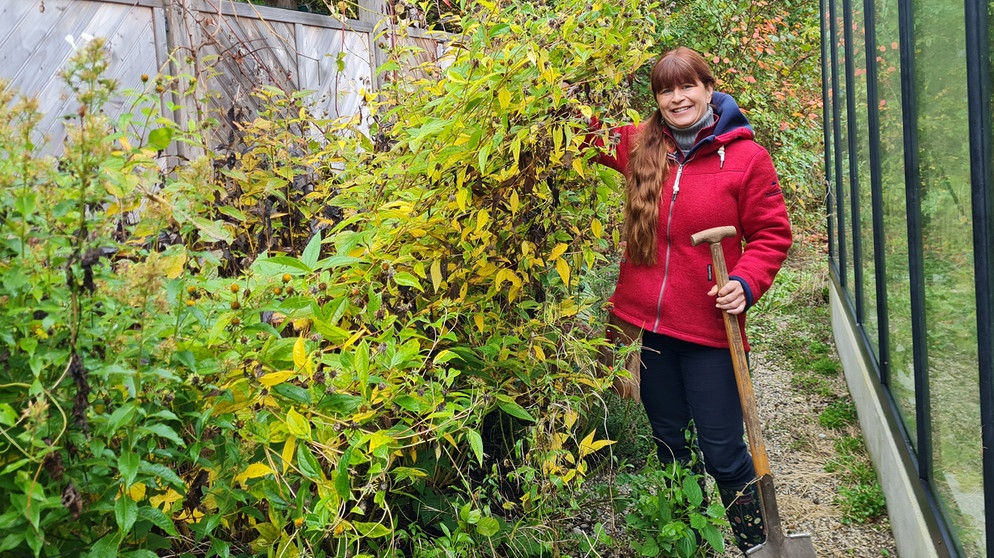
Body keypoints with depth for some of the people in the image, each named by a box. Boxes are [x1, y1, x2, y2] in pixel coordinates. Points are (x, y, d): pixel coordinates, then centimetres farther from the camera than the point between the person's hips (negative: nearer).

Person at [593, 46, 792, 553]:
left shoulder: (746, 156, -6)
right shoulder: (638, 146, 4)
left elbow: (772, 234, -2)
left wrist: (746, 283, -17)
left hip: (708, 329, -4)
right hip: (647, 323, 4)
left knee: (723, 453, 1)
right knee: (669, 444, 18)